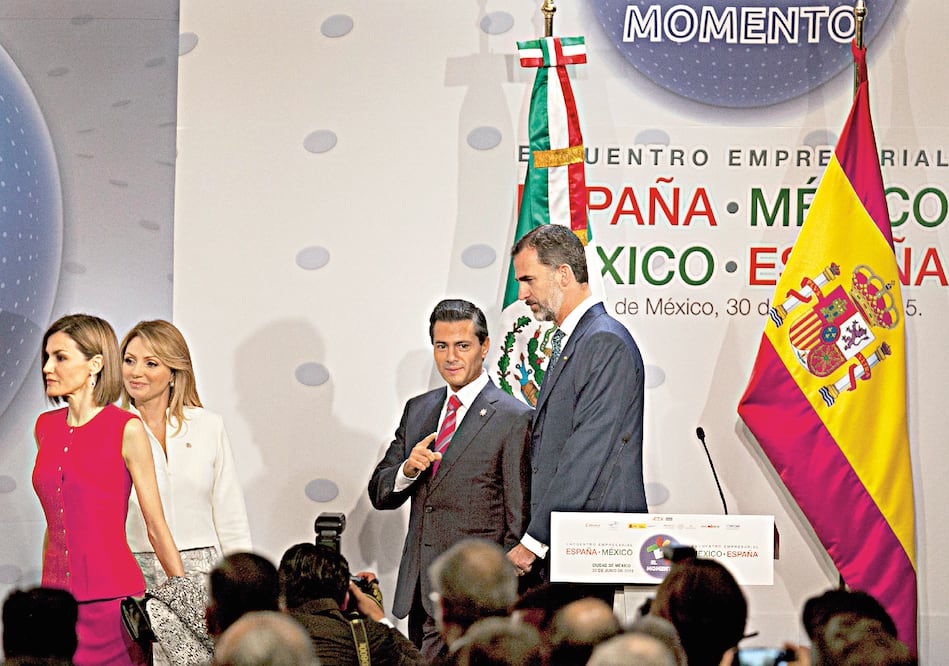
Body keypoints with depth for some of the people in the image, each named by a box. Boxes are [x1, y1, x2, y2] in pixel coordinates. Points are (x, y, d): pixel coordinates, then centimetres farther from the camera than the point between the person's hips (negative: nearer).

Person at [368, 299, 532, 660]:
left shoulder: (513, 418, -6)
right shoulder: (418, 410, 15)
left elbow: (520, 520, -6)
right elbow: (379, 494, 15)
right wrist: (408, 468, -7)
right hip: (417, 588, 7)